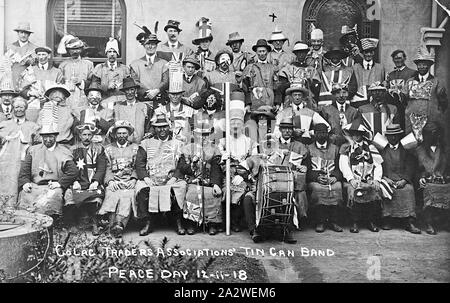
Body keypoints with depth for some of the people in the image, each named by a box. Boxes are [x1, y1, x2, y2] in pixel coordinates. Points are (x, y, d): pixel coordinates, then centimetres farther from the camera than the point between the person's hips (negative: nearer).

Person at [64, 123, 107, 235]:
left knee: (96, 195, -31)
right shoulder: (73, 149, 15)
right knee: (69, 194, -28)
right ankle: (72, 225, -13)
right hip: (78, 183, 1)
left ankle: (95, 224, -17)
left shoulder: (99, 149, 13)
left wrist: (96, 182, -10)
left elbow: (102, 168, 5)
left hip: (93, 184, -1)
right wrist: (75, 182, -10)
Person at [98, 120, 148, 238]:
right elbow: (107, 168, 9)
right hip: (114, 182, 1)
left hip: (130, 182, 0)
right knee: (112, 195, -31)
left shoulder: (136, 149, 18)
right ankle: (113, 225, -42)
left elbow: (140, 167, 10)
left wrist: (134, 179, -8)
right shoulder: (108, 149, 19)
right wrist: (110, 181, -9)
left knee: (128, 195, -32)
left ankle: (119, 223, -46)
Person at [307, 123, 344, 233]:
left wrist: (335, 177, -10)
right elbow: (307, 169, 3)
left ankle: (333, 221, -22)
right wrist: (317, 176, -14)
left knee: (337, 187, -30)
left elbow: (340, 168, 11)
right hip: (314, 179, -1)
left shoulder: (335, 148, 18)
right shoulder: (309, 149, 11)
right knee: (318, 188, -33)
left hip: (332, 178, 1)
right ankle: (320, 222, -24)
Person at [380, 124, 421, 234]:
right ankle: (386, 220, -23)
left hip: (403, 181, 0)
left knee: (408, 190, -28)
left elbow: (410, 167, 6)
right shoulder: (382, 150, 15)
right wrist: (385, 178, -9)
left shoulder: (406, 149, 14)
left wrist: (404, 180, -9)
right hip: (387, 179, 0)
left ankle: (409, 222, -28)